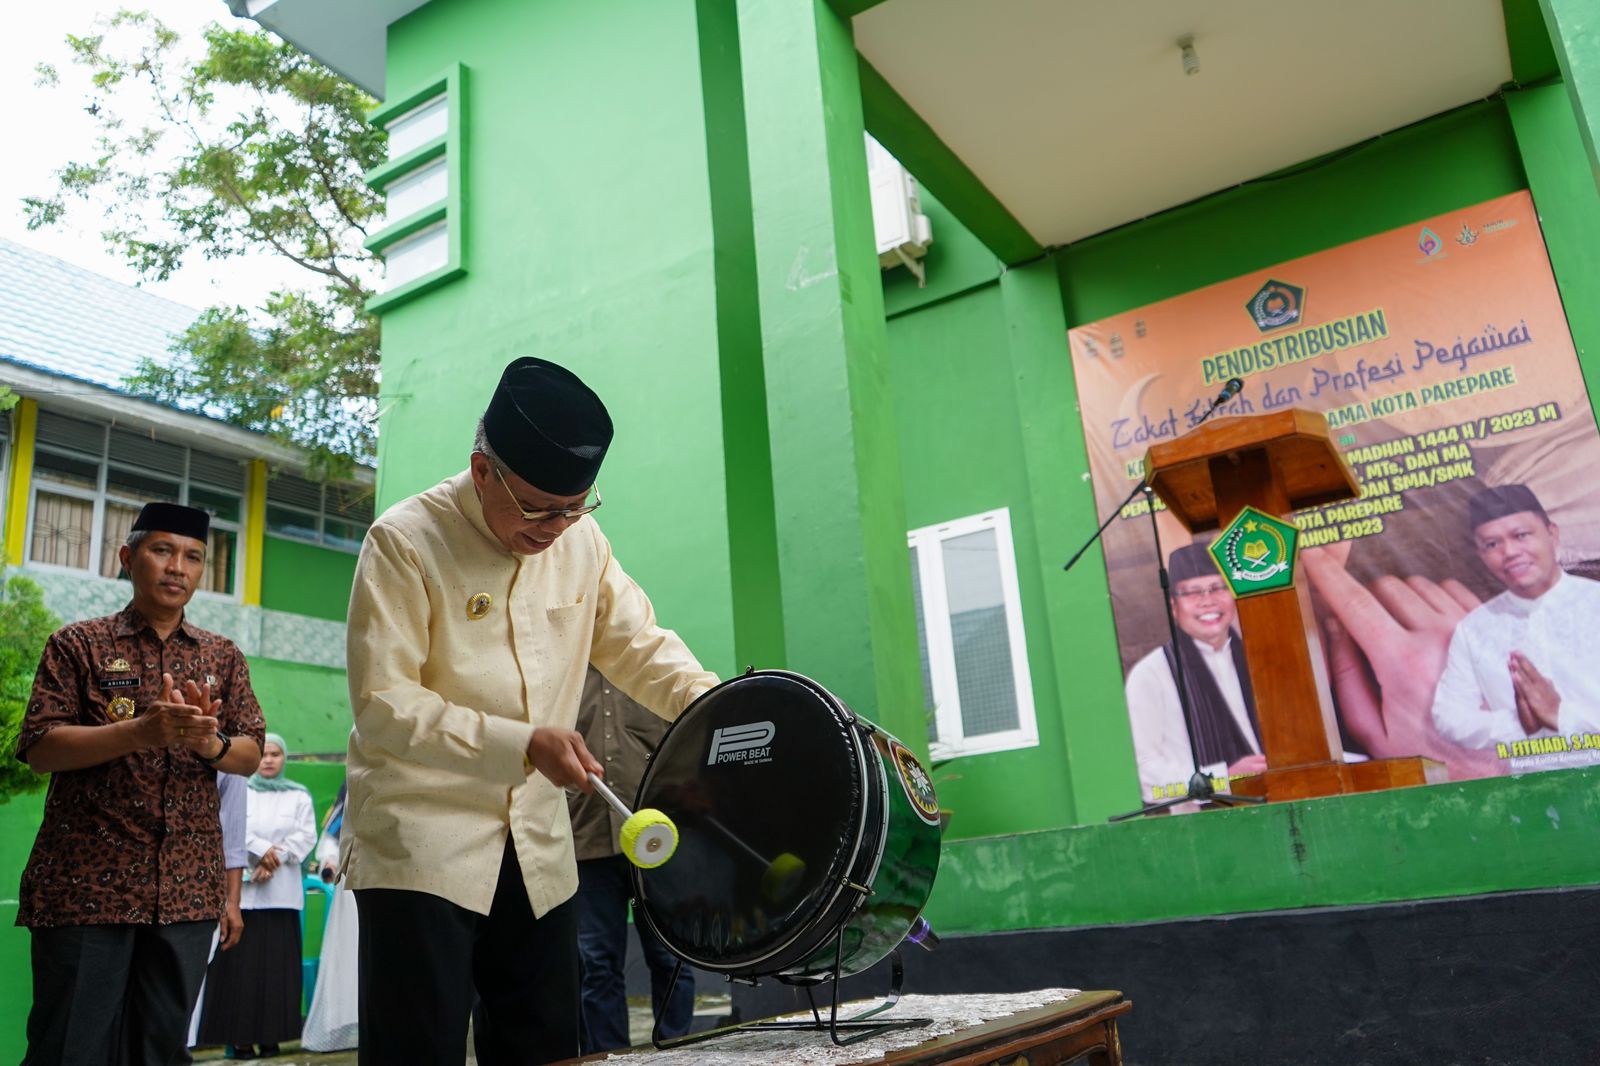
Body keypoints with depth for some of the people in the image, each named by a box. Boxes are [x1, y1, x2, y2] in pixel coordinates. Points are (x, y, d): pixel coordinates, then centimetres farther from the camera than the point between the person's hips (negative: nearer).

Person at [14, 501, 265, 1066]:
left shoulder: (223, 656, 12)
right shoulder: (78, 644, 4)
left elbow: (251, 755, 7)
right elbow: (39, 749, -6)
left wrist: (211, 743, -16)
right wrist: (142, 730, -22)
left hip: (188, 889, 3)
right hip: (85, 884, -3)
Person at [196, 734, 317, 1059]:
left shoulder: (299, 795, 11)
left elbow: (306, 835, 2)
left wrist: (275, 859, -10)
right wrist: (262, 849, -12)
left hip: (282, 890, 1)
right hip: (242, 886, -1)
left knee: (278, 962, 0)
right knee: (242, 961, -4)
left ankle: (271, 1035, 4)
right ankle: (240, 1037, 0)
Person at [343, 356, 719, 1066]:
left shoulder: (580, 540, 3)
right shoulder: (404, 541, -13)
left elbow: (638, 642, 9)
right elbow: (382, 705, -17)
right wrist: (521, 744, -24)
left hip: (538, 851, 6)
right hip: (421, 846, -5)